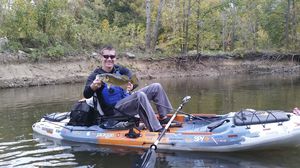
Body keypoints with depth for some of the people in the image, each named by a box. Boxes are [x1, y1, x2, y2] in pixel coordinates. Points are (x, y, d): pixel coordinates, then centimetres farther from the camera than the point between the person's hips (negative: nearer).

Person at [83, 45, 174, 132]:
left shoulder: (120, 69, 7)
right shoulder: (95, 75, -7)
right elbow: (86, 95, -21)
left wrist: (131, 86, -33)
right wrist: (93, 87, -44)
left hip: (127, 100, 7)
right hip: (114, 110, -7)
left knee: (156, 87, 1)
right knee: (140, 95, -33)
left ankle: (164, 118, 6)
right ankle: (156, 129, -32)